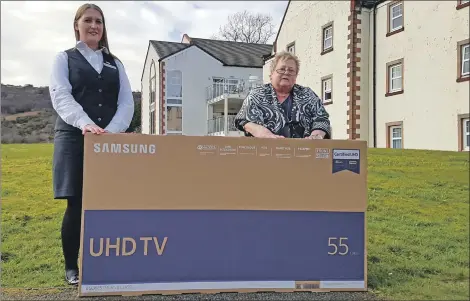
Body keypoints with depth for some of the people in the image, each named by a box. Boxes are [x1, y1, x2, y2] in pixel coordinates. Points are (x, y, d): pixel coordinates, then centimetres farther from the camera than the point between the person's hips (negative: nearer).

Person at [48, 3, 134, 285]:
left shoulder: (115, 63, 17)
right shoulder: (65, 58, 10)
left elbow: (127, 102, 5)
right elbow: (61, 96, -7)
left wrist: (113, 130, -14)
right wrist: (84, 123, -26)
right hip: (73, 138, -2)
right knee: (76, 204, -2)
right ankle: (71, 266, 13)